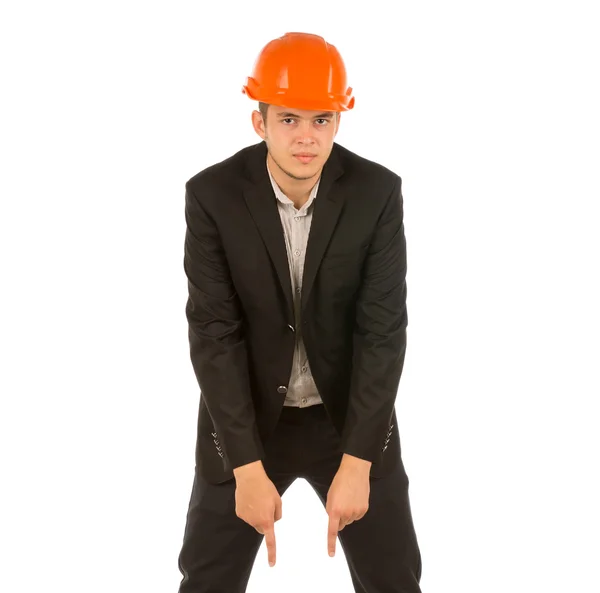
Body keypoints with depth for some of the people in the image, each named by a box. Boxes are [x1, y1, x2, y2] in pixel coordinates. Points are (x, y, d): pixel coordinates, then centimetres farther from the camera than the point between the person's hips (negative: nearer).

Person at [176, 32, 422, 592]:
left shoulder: (377, 192, -16)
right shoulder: (213, 195, -18)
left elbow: (383, 330, -16)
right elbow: (214, 333, -18)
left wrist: (357, 463, -21)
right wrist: (247, 466, -23)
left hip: (351, 414, 1)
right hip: (244, 418, 0)